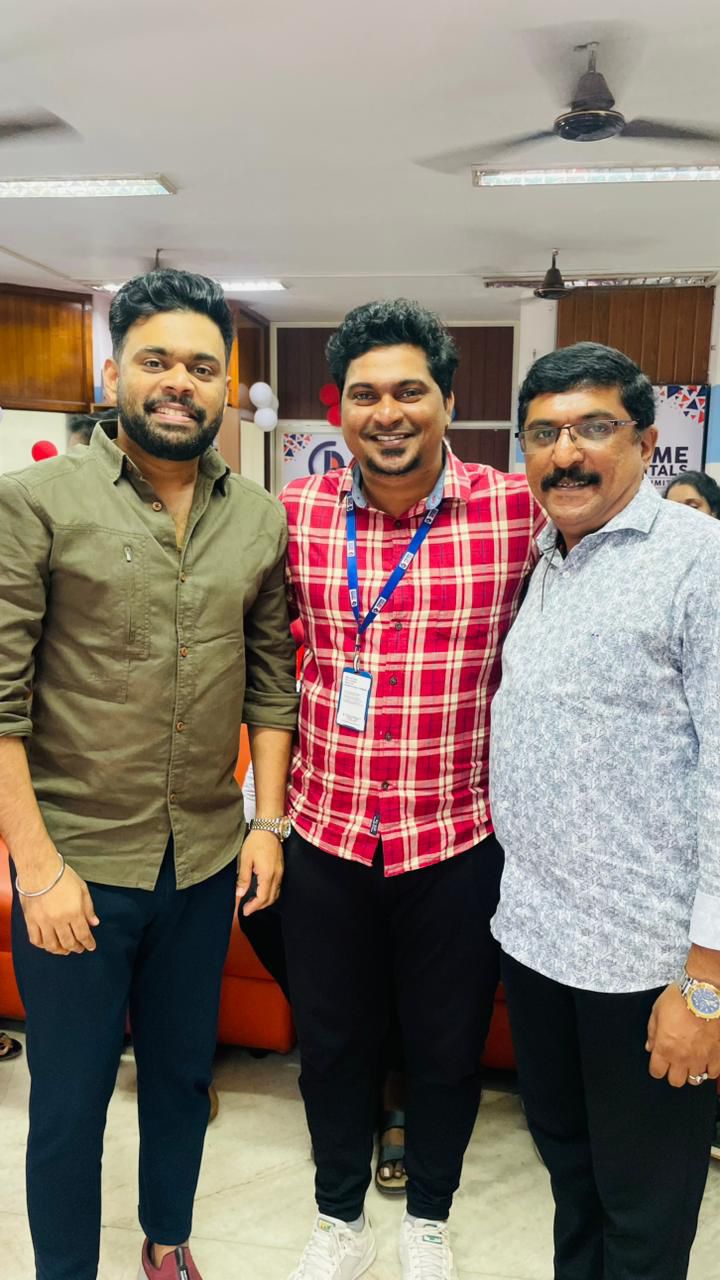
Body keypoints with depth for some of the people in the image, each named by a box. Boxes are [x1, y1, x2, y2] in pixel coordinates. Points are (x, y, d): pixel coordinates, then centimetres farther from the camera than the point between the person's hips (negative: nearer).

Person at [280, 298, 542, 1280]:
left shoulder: (515, 510, -10)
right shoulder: (298, 512, -3)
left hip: (459, 838, -1)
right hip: (326, 831, 2)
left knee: (449, 1048, 19)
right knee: (331, 1040, 20)